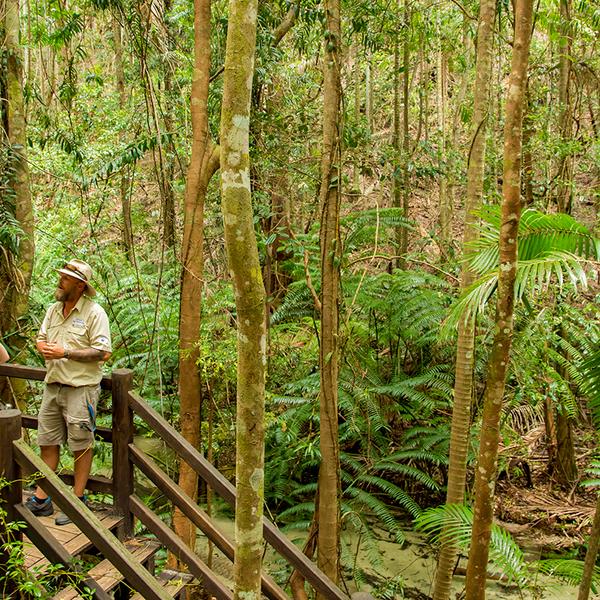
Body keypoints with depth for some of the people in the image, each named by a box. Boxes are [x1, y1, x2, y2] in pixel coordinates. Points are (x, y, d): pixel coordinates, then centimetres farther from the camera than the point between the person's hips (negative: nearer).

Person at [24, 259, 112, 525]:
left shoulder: (94, 313, -11)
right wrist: (44, 347, -4)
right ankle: (41, 500, 21)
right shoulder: (54, 310, 12)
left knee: (81, 446, 3)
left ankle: (78, 501, 13)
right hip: (52, 386, 7)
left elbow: (103, 352, -16)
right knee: (47, 443, 12)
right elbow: (41, 338, 21)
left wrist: (66, 352, -21)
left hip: (80, 388, -7)